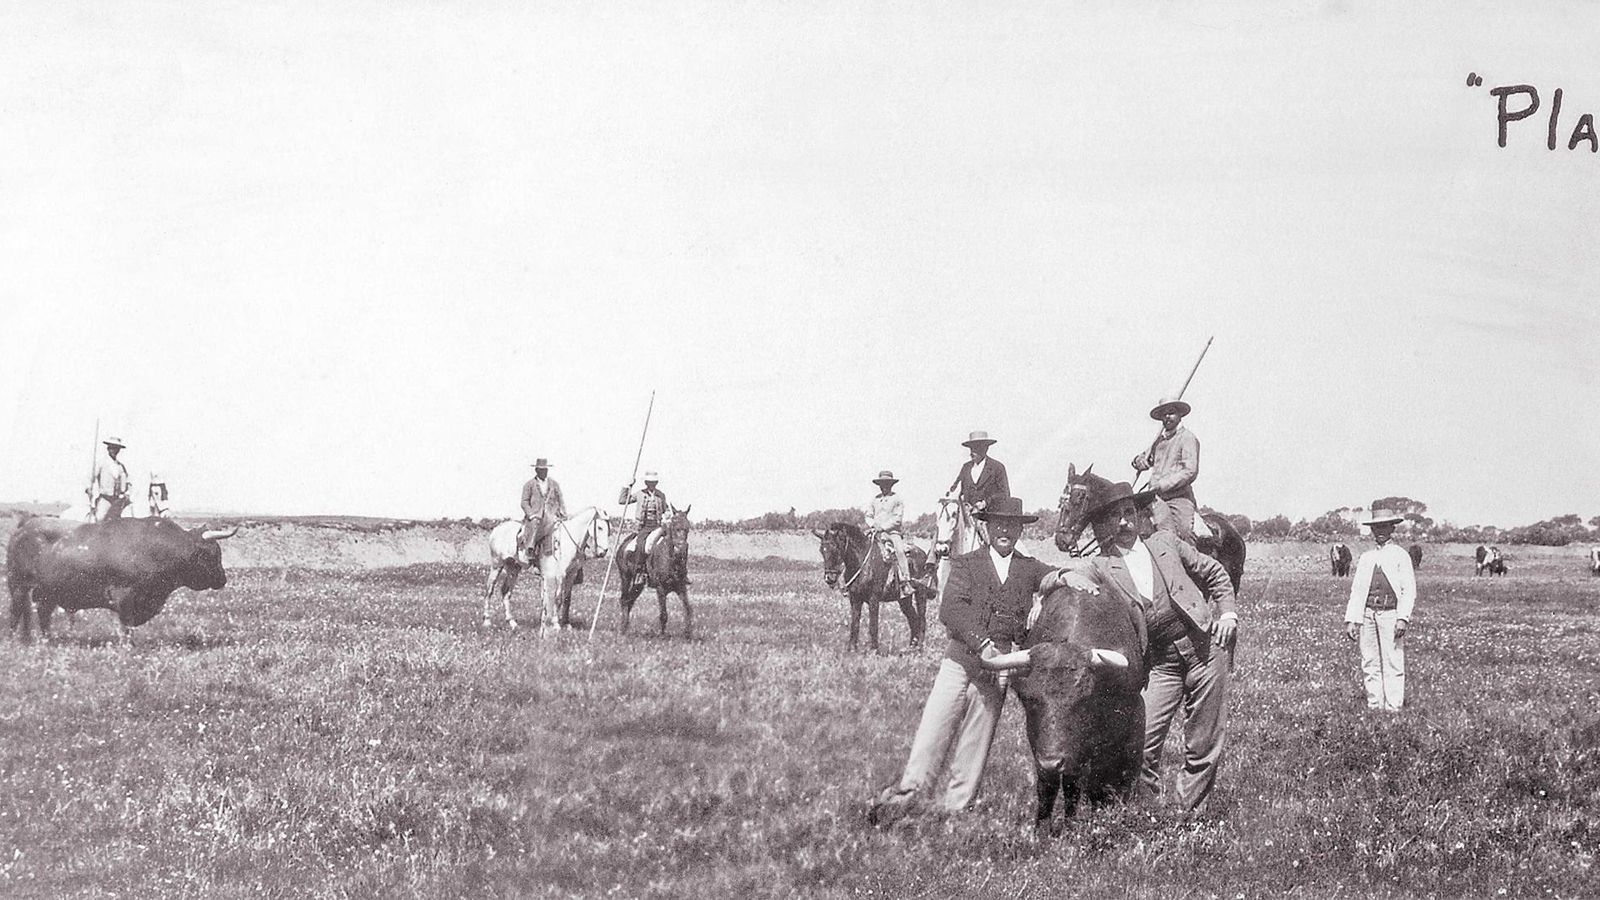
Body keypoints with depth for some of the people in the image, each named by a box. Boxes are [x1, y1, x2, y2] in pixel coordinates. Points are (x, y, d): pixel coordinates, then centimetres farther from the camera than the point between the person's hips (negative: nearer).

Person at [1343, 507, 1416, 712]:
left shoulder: (1400, 555, 5)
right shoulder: (1366, 558, 16)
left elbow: (1409, 589, -2)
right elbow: (1356, 590, 14)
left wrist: (1403, 618, -13)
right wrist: (1350, 620, 5)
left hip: (1390, 614, -4)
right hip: (1367, 614, 4)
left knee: (1393, 662, -7)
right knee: (1369, 663, 4)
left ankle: (1393, 707, -5)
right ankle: (1374, 705, 9)